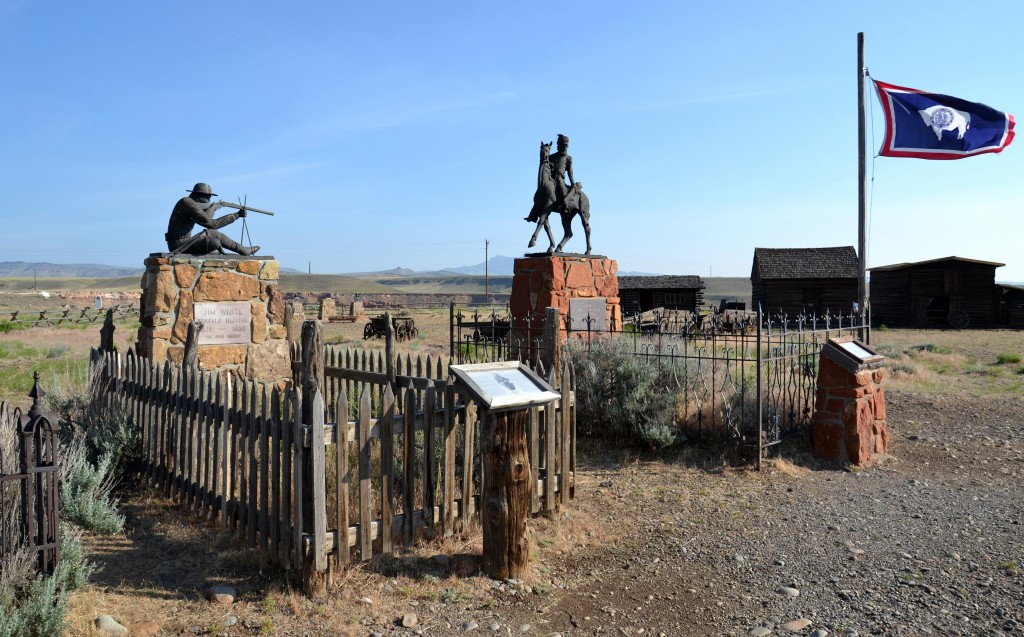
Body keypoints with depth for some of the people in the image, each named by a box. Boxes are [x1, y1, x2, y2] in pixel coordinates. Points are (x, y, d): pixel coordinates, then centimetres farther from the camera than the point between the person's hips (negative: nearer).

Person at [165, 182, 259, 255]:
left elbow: (213, 224, 18)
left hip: (183, 243, 10)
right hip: (179, 245, -10)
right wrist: (213, 206, -2)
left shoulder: (194, 205, 17)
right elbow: (206, 219, -22)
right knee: (214, 243, -23)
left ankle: (243, 250, 19)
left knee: (212, 233, 17)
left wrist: (236, 215, 21)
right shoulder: (187, 201, -11)